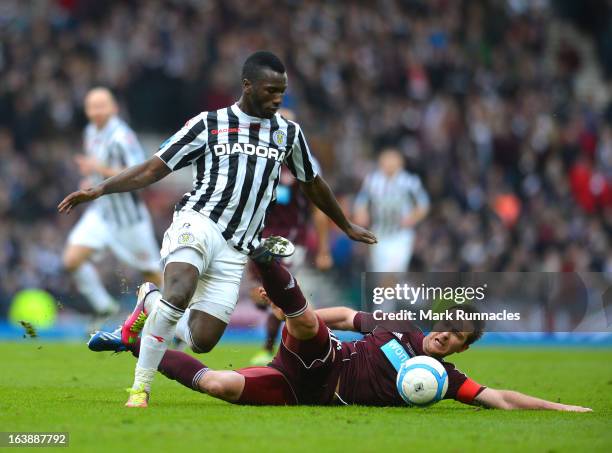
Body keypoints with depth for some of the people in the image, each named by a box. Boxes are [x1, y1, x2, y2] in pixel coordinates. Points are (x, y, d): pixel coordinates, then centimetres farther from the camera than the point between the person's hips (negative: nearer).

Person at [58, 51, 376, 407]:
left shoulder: (289, 133, 15)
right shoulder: (209, 124, 5)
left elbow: (313, 184, 30)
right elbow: (154, 169, 5)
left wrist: (347, 226, 40)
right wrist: (99, 190, -6)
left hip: (236, 252, 4)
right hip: (198, 223, -4)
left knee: (202, 342, -7)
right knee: (179, 293, -35)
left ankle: (152, 303, 24)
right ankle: (140, 388, -22)